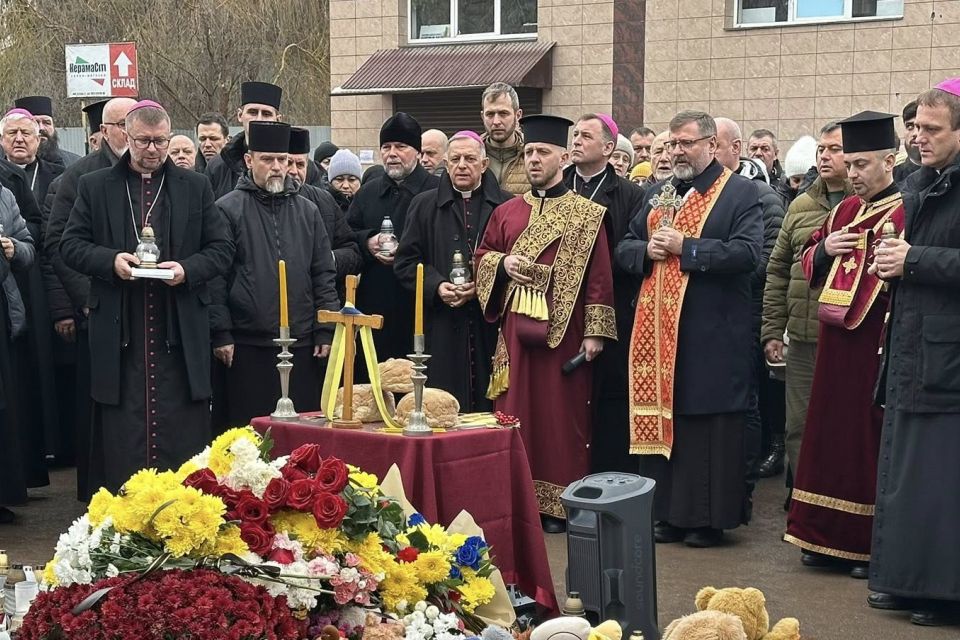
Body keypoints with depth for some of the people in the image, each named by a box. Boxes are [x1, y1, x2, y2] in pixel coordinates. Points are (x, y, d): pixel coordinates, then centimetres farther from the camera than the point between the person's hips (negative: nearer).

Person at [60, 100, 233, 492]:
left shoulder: (195, 187, 11)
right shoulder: (95, 187, 9)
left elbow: (222, 249, 9)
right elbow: (71, 245, 7)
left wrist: (188, 268, -11)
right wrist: (110, 260, -12)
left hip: (181, 331, 1)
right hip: (118, 331, 0)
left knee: (183, 435, 2)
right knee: (121, 434, 2)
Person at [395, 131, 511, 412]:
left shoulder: (505, 206, 7)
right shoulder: (424, 205, 12)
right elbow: (405, 261, 8)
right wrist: (436, 286, -9)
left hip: (490, 327, -1)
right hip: (441, 328, 1)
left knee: (489, 406, -1)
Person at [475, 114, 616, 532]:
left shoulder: (587, 215, 0)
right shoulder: (506, 213, 12)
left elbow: (598, 277, -4)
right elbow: (482, 257, 18)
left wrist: (595, 331, -10)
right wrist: (503, 264, -4)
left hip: (563, 332, -3)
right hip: (515, 330, 4)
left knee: (561, 416, 0)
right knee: (515, 415, 5)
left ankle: (558, 504, 8)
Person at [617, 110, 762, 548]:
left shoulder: (741, 193, -1)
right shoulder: (658, 194, 18)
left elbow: (748, 252, -15)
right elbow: (625, 248, 18)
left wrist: (685, 247, -16)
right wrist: (647, 251, -4)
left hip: (713, 335, -6)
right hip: (658, 330, 6)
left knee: (710, 427, -1)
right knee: (661, 420, 7)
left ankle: (709, 518, 7)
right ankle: (669, 514, 16)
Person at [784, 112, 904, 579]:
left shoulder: (908, 212, -10)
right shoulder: (843, 211, 14)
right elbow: (809, 264, 19)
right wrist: (824, 250, 0)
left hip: (878, 346, -7)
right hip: (837, 343, 8)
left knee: (871, 442, 0)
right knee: (830, 434, 12)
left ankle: (871, 544, 10)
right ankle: (829, 537, 23)